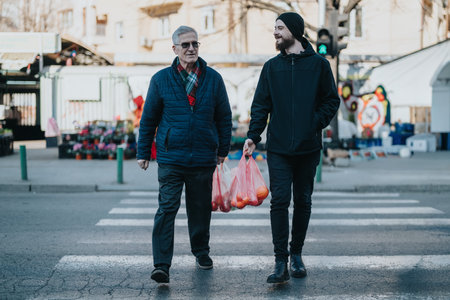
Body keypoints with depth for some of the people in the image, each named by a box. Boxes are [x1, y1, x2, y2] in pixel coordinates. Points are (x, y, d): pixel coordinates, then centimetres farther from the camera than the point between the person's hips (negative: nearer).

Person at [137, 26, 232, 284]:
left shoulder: (213, 79, 3)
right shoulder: (161, 79, 1)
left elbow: (224, 117, 10)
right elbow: (148, 118, 7)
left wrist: (223, 149, 11)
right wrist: (143, 152, 8)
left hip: (203, 159, 2)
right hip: (170, 158, -2)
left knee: (201, 208, 13)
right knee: (167, 209, -9)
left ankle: (201, 251, 35)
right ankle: (162, 265, -8)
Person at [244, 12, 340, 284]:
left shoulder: (319, 64, 3)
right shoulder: (272, 67, 8)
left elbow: (332, 100, 5)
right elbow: (261, 105, 5)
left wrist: (316, 123, -10)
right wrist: (253, 135, -7)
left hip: (308, 148, 0)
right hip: (279, 148, 0)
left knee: (303, 202, 10)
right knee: (280, 201, -8)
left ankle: (296, 254, 24)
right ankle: (281, 263, -7)